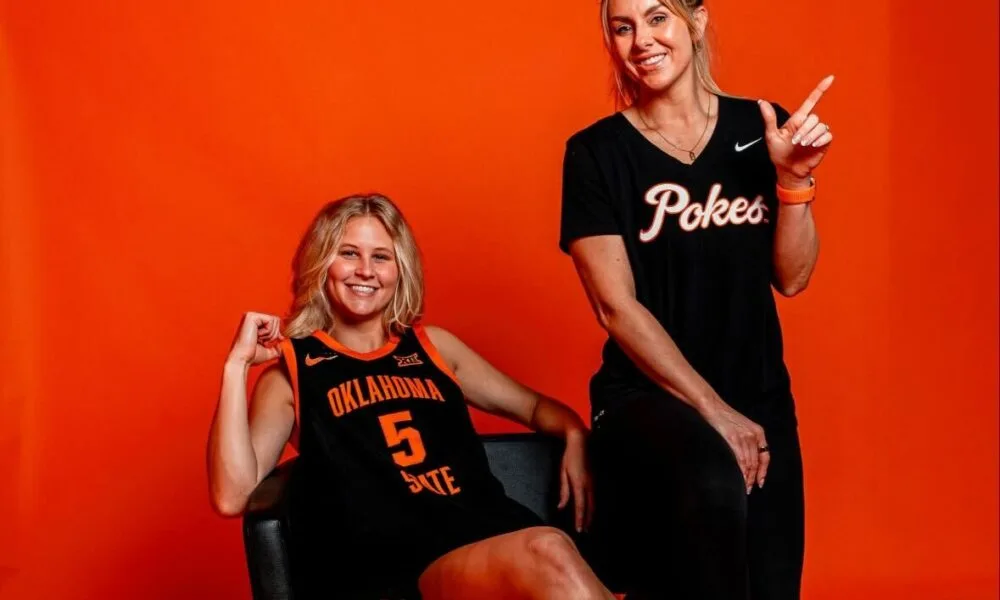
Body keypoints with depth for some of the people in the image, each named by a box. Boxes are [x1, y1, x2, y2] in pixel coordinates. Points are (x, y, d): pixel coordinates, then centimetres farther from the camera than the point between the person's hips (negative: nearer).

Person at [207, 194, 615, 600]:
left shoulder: (432, 345, 23)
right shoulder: (290, 371, 13)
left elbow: (532, 405, 32)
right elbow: (232, 497, 0)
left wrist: (574, 434, 9)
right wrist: (236, 364, -1)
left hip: (491, 530, 4)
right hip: (395, 559, -4)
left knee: (548, 556, -33)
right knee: (546, 557, -34)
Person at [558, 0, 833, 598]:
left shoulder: (761, 127, 3)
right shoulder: (596, 151, -7)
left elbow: (792, 278, 3)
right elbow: (616, 305, -11)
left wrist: (794, 178, -12)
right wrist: (713, 410, -15)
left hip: (760, 395, 4)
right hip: (646, 394, -4)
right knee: (712, 478, -34)